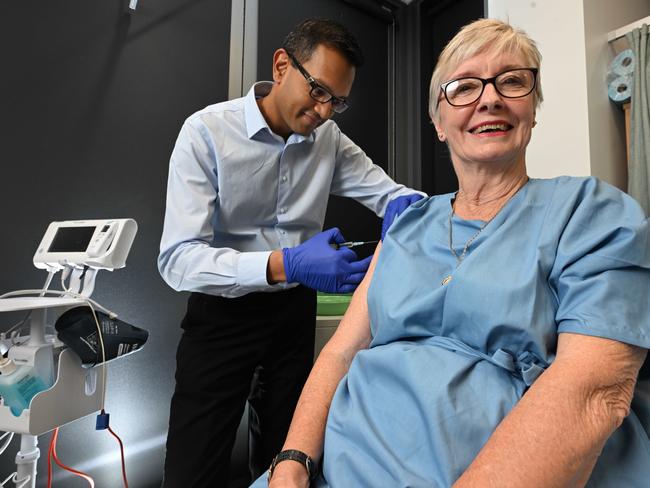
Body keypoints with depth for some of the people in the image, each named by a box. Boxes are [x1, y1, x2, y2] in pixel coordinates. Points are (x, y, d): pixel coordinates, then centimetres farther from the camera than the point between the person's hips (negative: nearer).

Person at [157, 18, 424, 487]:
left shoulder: (329, 137, -1)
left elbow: (388, 190, 1)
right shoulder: (207, 131, -16)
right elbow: (178, 258, -23)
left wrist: (404, 204, -24)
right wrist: (284, 265, -38)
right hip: (223, 312, -3)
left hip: (295, 310, 4)